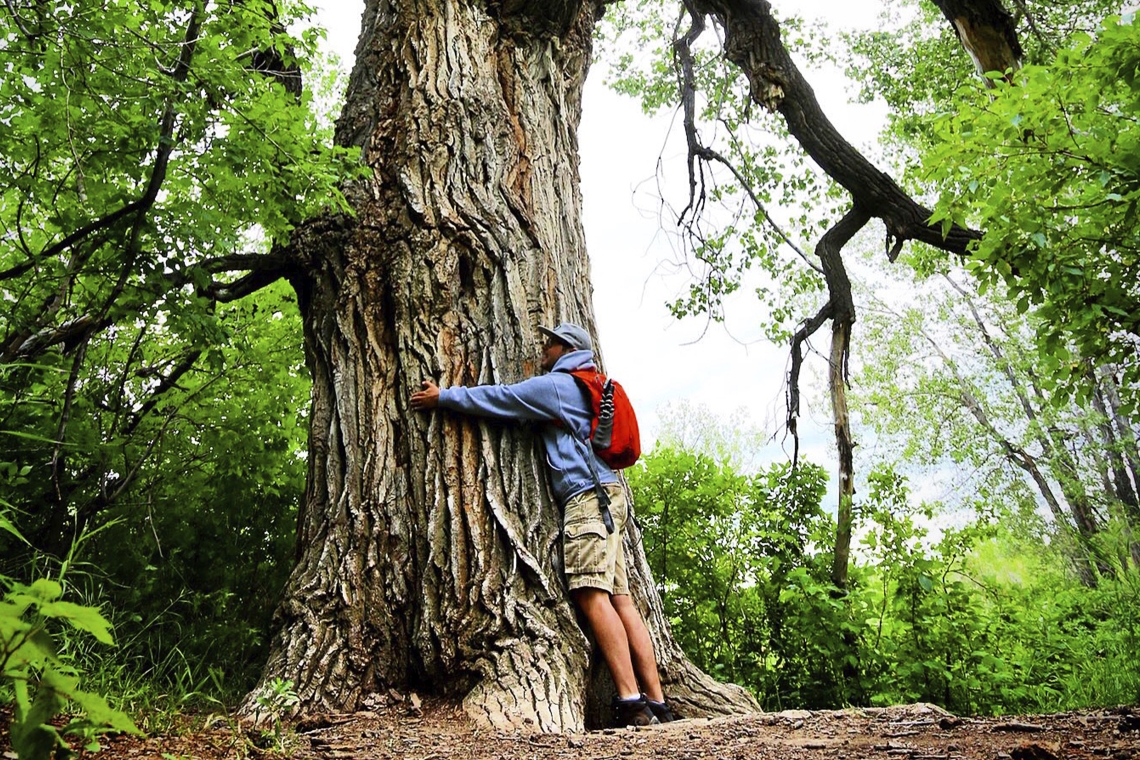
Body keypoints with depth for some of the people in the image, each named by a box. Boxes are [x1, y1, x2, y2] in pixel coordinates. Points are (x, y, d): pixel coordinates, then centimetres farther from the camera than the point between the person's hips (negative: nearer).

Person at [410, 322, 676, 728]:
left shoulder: (554, 385, 0)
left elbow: (499, 399, 3)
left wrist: (442, 396, 13)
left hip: (587, 496, -9)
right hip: (606, 497, 9)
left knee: (592, 596, -16)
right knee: (620, 600, 3)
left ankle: (632, 703, -22)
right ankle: (657, 704, 0)